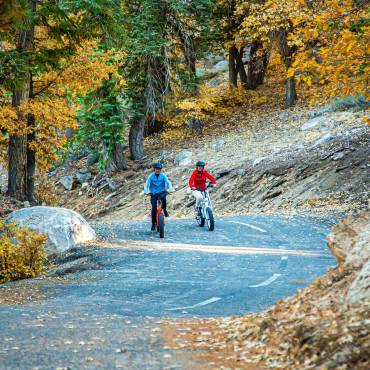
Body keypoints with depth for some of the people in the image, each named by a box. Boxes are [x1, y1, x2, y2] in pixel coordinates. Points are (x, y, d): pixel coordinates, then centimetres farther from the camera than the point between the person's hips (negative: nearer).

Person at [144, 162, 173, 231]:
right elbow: (147, 184, -11)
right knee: (154, 208, -12)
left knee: (163, 197, -36)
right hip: (153, 194, 0)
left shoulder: (163, 176, -2)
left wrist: (170, 189, -31)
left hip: (161, 192, 0)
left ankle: (164, 210, -7)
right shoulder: (151, 176, -4)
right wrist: (146, 191, -30)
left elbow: (168, 182, -11)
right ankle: (153, 224, 1)